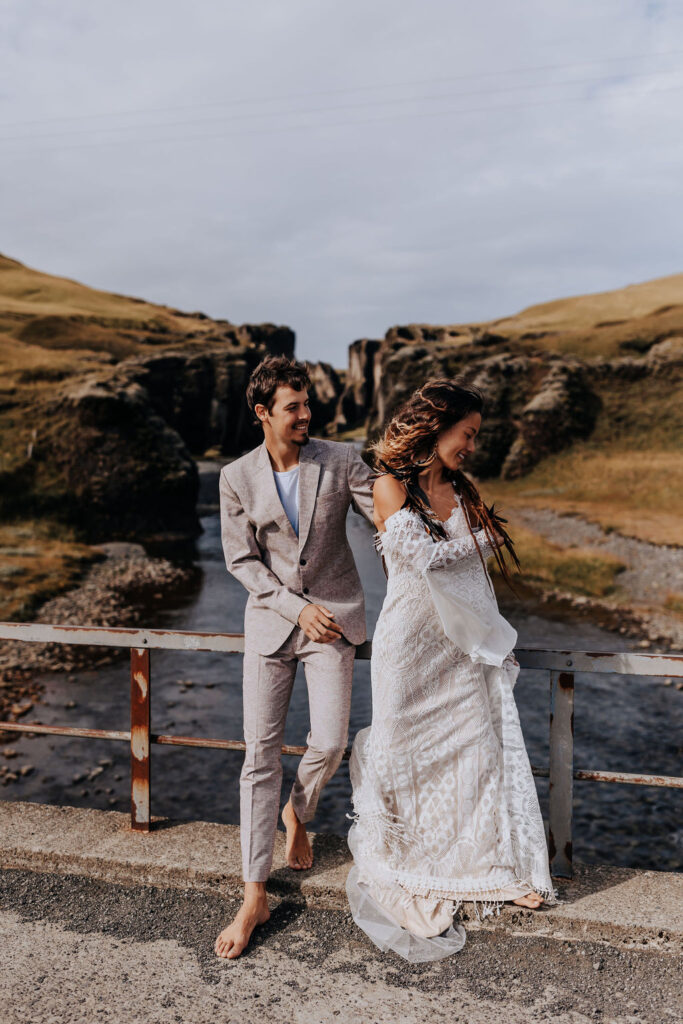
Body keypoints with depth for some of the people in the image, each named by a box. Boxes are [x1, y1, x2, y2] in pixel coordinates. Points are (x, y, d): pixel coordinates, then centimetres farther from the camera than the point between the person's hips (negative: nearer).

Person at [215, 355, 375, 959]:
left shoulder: (341, 461, -5)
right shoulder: (238, 478, -4)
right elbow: (241, 561, -3)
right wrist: (297, 608, -12)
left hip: (333, 616, 0)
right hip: (271, 620, 0)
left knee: (330, 743, -4)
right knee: (261, 753, 1)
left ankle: (297, 813, 34)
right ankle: (255, 897, 13)